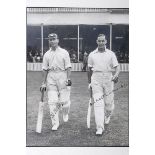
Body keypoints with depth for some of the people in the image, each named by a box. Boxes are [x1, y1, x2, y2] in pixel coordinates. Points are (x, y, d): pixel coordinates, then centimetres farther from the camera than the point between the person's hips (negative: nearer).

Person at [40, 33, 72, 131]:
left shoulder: (64, 52, 3)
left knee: (64, 100, -4)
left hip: (62, 76, -2)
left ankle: (65, 114, 30)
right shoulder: (47, 54, 12)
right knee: (52, 101, -2)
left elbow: (68, 67, -1)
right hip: (51, 77, 3)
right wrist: (44, 82, 8)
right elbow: (45, 69, 12)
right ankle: (55, 123, 8)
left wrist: (68, 78, -11)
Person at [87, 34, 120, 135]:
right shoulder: (92, 55, 9)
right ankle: (100, 127, -8)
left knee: (109, 102, 5)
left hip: (108, 79, 0)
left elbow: (117, 66, 0)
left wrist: (116, 74, -22)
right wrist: (89, 82, 17)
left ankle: (107, 115, 41)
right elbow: (90, 70, 16)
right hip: (96, 79, 0)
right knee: (98, 102, -9)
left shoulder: (111, 54, 5)